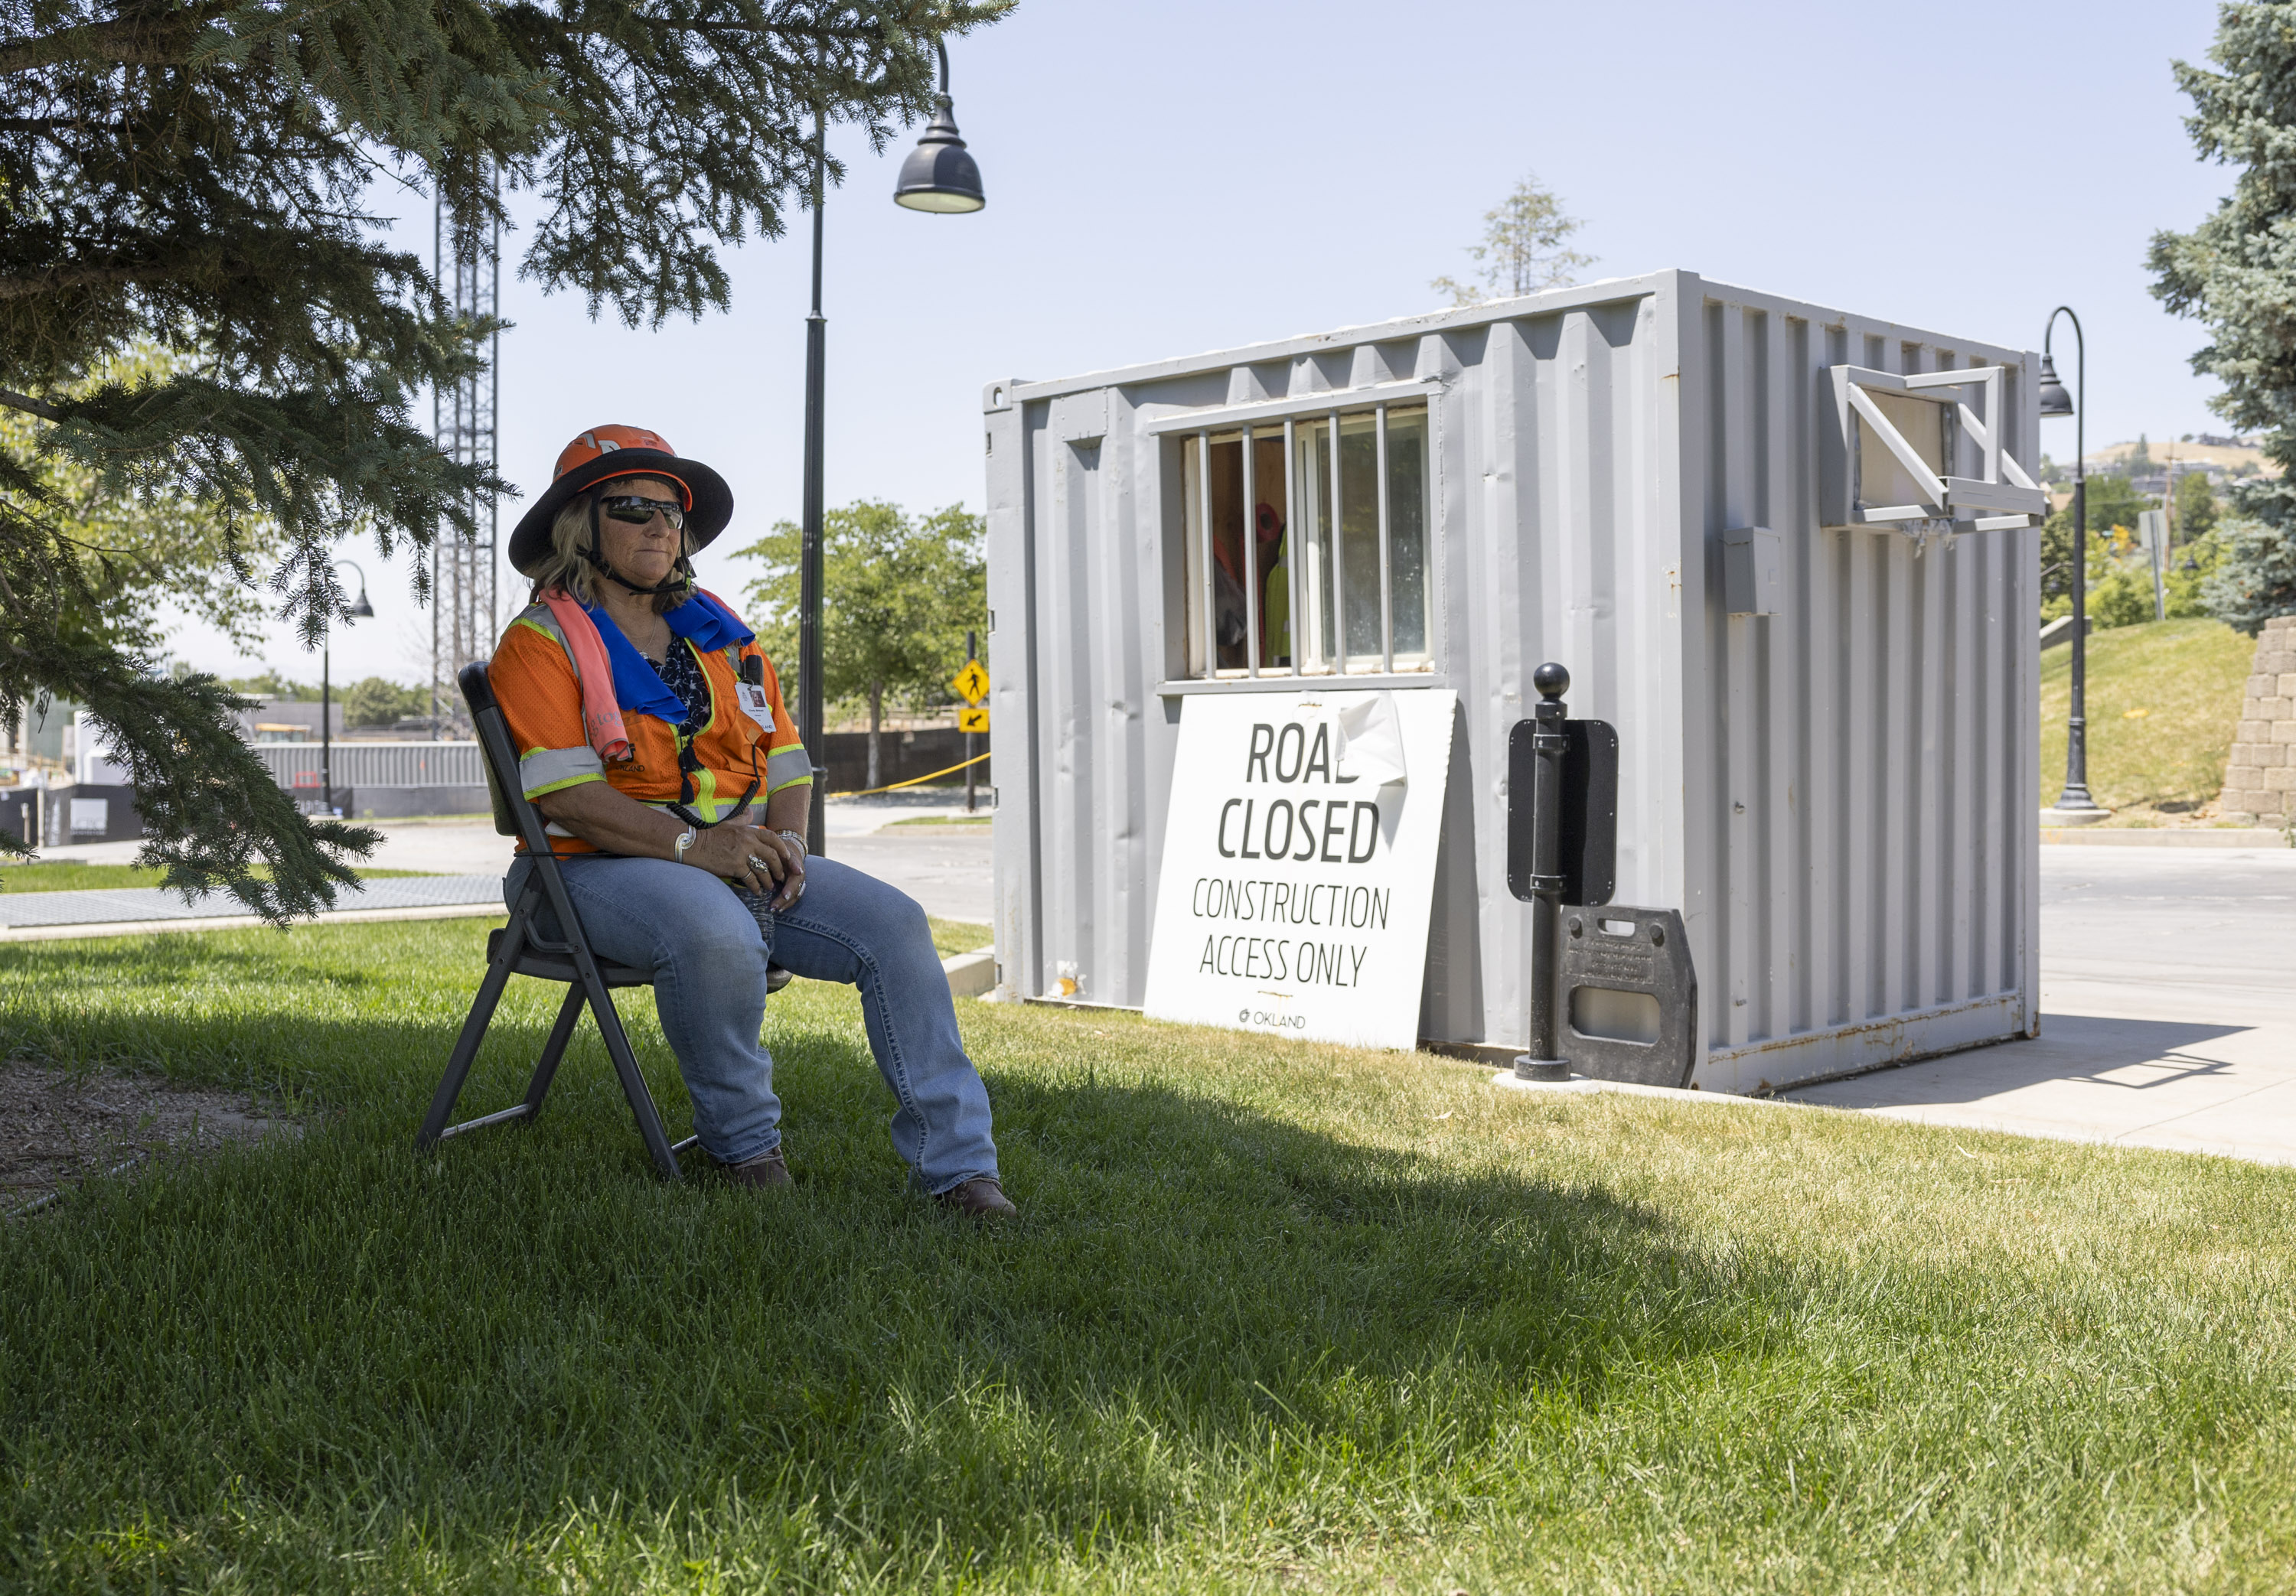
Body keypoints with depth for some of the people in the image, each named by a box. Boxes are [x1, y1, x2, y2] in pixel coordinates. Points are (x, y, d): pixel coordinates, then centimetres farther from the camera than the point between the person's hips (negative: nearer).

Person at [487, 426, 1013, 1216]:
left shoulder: (721, 638, 18)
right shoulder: (543, 642, -2)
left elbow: (788, 761, 16)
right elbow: (561, 789, -16)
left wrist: (785, 841, -6)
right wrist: (692, 844, -25)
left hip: (744, 861, 6)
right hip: (601, 868, -6)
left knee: (892, 922, -14)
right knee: (718, 932, -38)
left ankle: (955, 1161, -12)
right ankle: (744, 1144, -13)